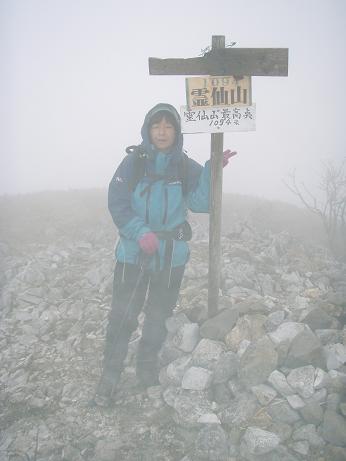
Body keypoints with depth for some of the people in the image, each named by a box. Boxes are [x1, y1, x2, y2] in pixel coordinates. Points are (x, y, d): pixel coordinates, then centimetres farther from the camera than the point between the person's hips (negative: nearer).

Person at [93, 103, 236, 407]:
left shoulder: (186, 167, 0)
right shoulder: (133, 162, -5)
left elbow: (201, 202, -11)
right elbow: (118, 204, -10)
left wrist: (212, 170, -24)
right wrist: (141, 233, -23)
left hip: (171, 257, 2)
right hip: (133, 254, -2)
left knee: (159, 317, 16)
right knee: (122, 316, -1)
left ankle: (148, 368, 38)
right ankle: (110, 376, 19)